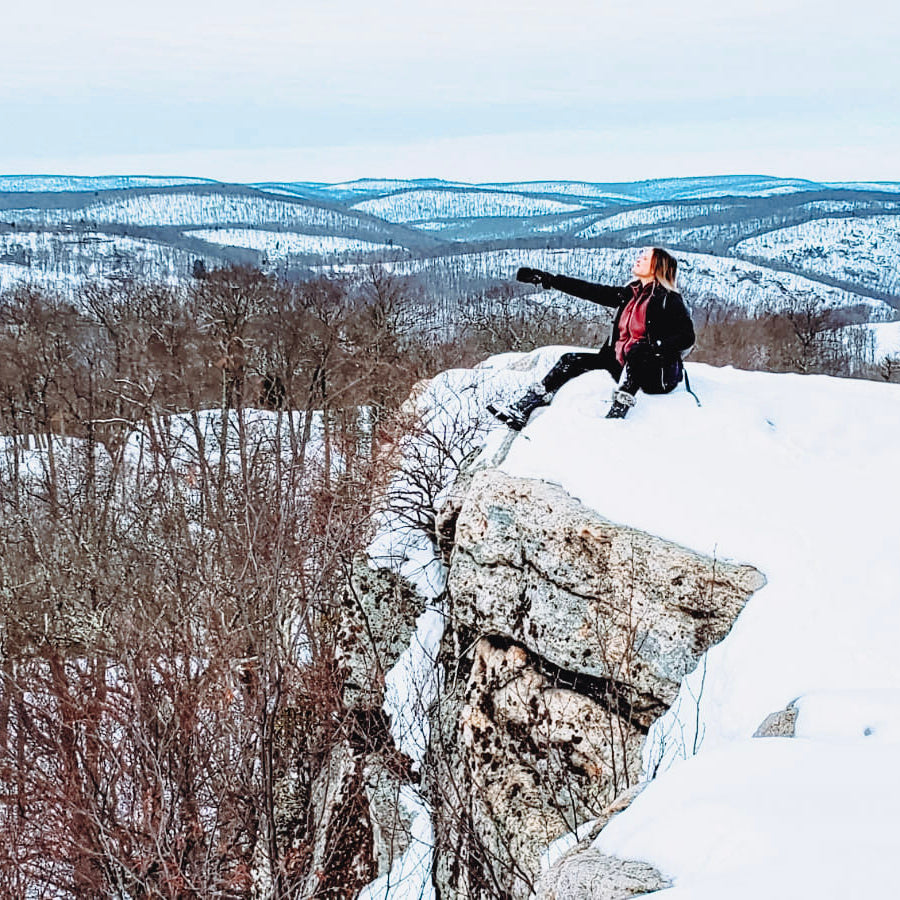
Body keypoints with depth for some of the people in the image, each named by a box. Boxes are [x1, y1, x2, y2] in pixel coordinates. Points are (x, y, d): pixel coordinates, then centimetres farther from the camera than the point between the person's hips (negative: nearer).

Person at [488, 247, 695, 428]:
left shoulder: (669, 299, -7)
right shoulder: (629, 294, 13)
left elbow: (687, 337, -15)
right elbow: (589, 290, 12)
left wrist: (654, 347, -31)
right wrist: (548, 280, 9)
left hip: (660, 376, -8)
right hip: (623, 366, 8)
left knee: (636, 350, -38)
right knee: (572, 361, -1)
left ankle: (616, 415, -48)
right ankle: (521, 410, -11)